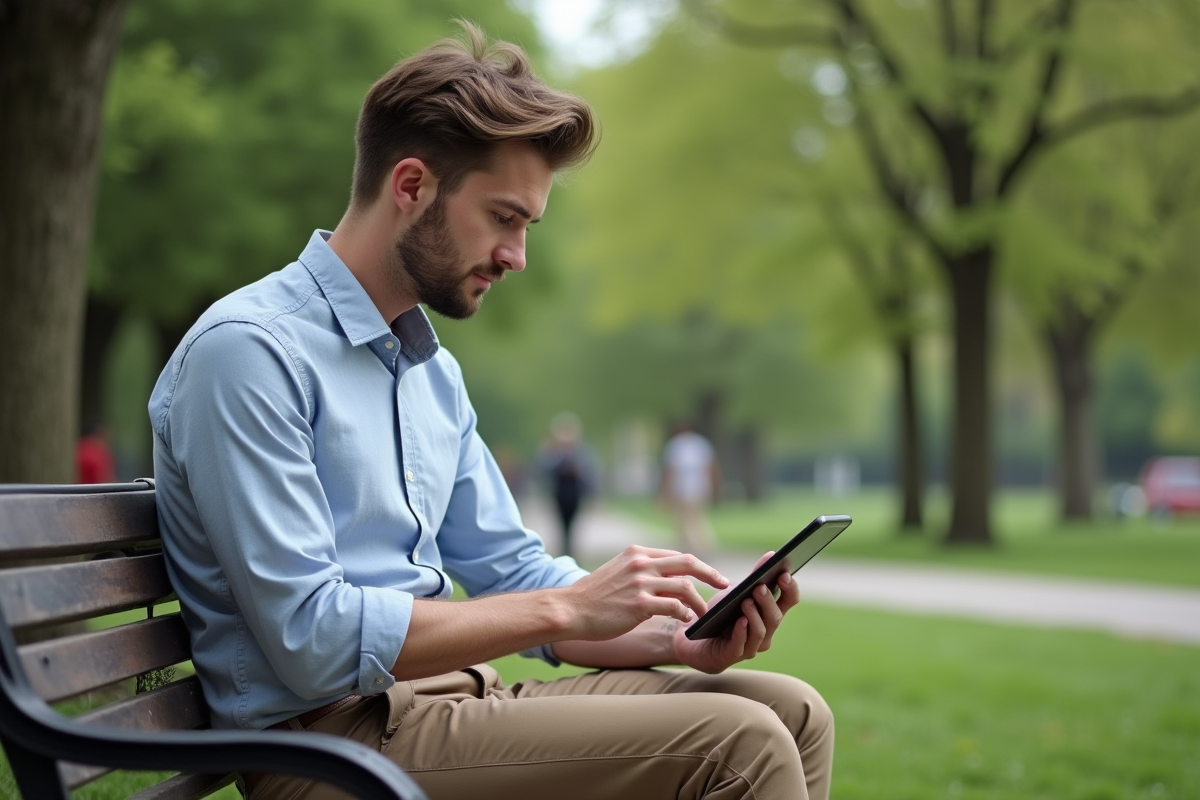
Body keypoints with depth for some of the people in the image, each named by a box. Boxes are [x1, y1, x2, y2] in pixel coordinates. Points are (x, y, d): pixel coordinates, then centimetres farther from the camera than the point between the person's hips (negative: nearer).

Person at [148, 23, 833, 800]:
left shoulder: (434, 370, 16)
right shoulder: (247, 350, -13)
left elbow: (510, 573, 17)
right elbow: (313, 641, -20)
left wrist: (676, 637, 0)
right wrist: (568, 607, -17)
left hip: (450, 700, 9)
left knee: (792, 711, 1)